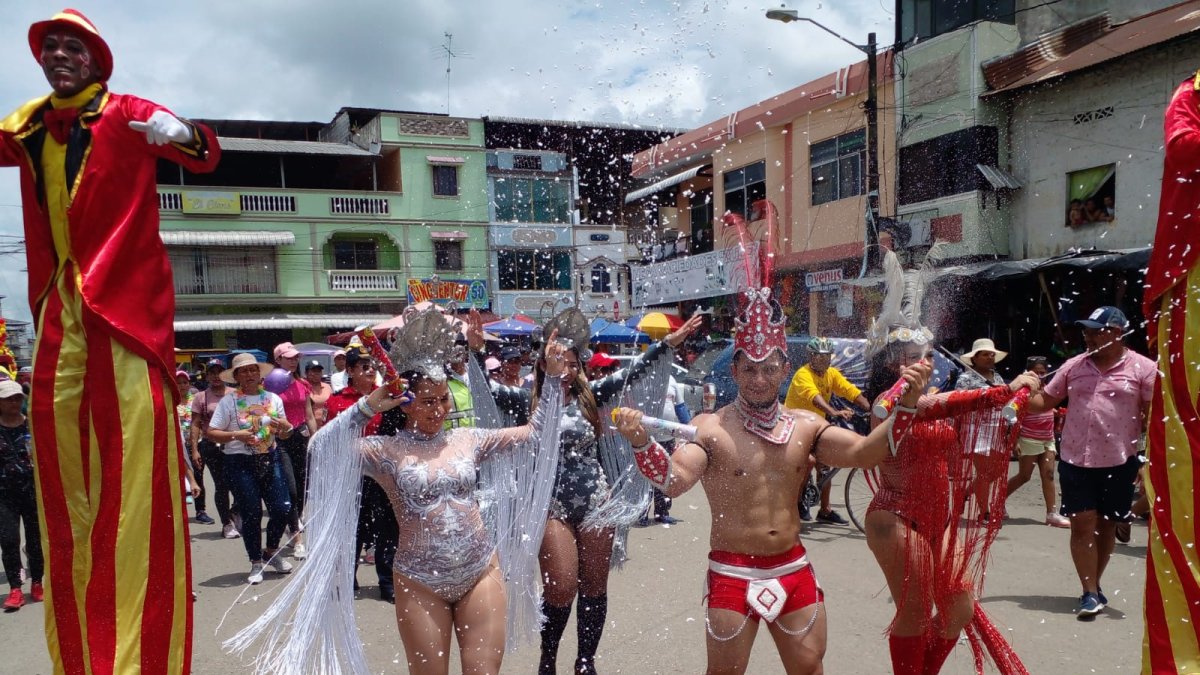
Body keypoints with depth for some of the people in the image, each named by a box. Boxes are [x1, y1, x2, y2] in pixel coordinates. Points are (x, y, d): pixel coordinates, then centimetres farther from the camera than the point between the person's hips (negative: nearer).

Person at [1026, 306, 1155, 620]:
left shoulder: (1143, 368, -4)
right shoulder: (1074, 366, 4)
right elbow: (1045, 401, 9)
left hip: (1119, 463, -1)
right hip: (1075, 460, 1)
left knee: (1106, 524, 12)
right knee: (1083, 524, -2)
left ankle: (1094, 585, 28)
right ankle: (1090, 593, 2)